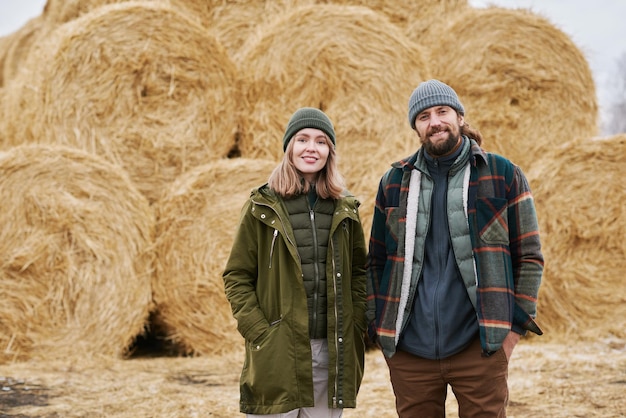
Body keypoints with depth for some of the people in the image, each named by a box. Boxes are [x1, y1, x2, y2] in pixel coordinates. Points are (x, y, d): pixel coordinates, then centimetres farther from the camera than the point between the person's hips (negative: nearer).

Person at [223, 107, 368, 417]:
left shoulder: (345, 210, 9)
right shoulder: (263, 207, 0)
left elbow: (359, 273, 14)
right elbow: (237, 277, 0)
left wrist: (356, 329, 2)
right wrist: (258, 331, -10)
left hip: (332, 353, 3)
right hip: (277, 353, -3)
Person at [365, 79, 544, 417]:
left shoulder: (503, 175, 3)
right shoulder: (394, 182, 10)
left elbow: (529, 256, 3)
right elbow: (376, 260, 14)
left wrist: (516, 326, -4)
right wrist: (377, 327, 7)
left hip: (479, 346, -2)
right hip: (409, 350, 2)